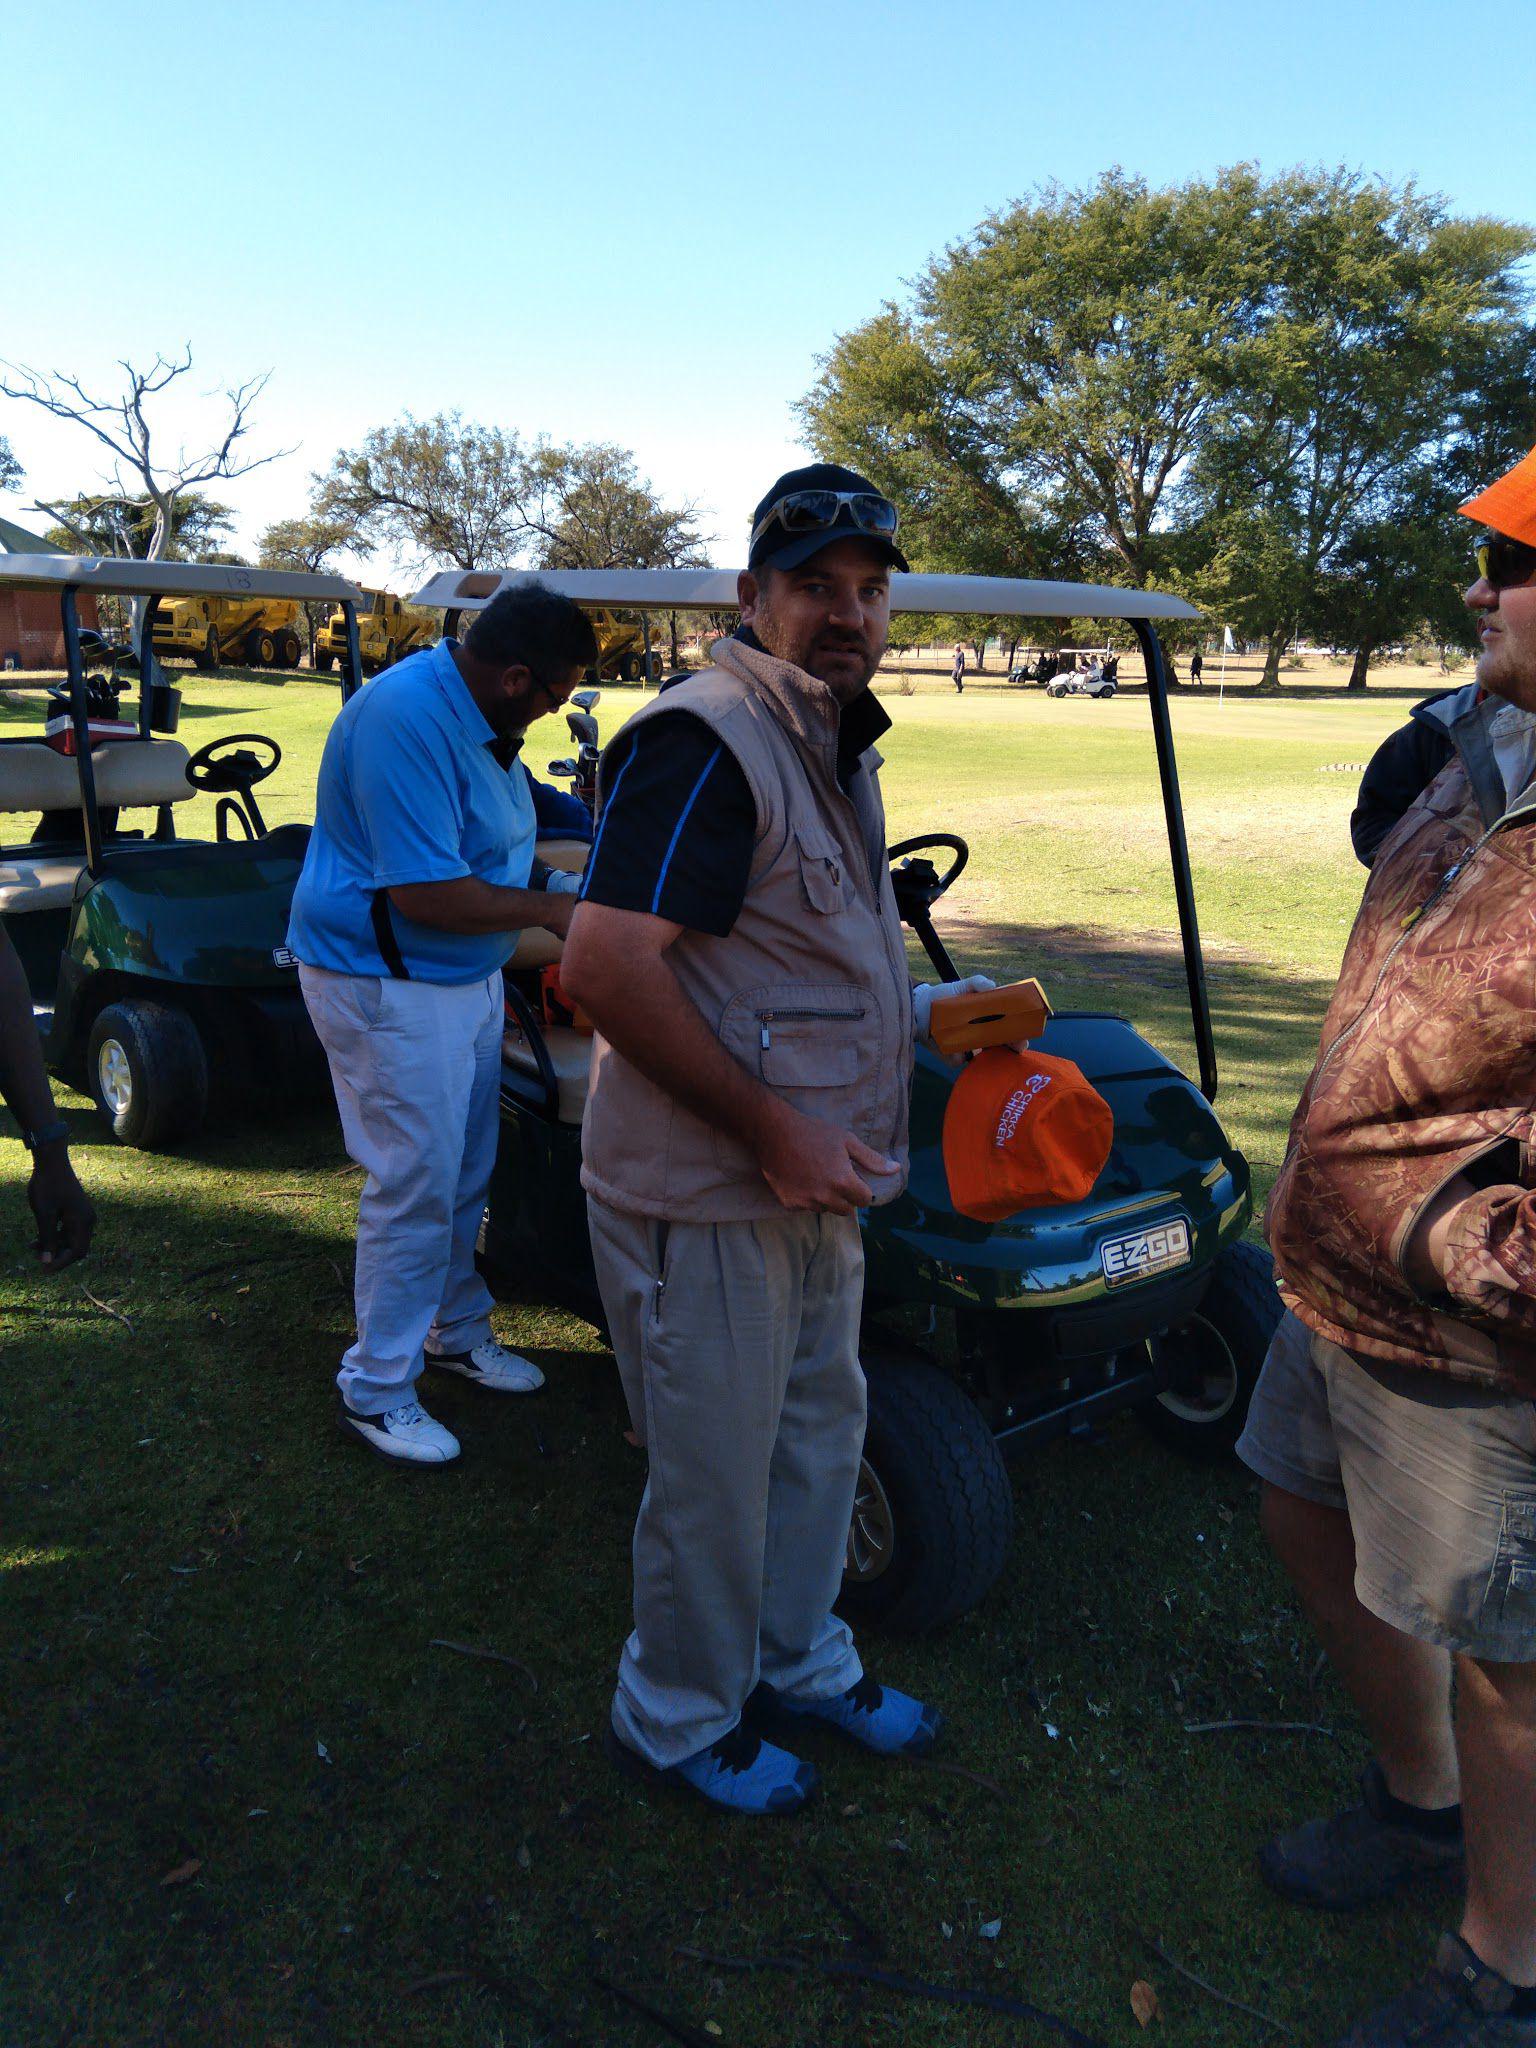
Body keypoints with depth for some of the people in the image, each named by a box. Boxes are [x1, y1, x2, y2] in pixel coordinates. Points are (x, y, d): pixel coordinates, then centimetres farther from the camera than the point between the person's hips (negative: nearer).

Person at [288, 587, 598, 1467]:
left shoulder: (477, 714, 7)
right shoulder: (407, 719, -26)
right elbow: (424, 892, -29)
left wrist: (554, 881, 7)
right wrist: (549, 910, -17)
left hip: (465, 975, 10)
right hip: (389, 987, -10)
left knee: (466, 1174, 18)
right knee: (416, 1187, -3)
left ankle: (456, 1329, 38)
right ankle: (375, 1390, 13)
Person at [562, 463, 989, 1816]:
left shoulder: (835, 744, 12)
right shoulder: (705, 740, -20)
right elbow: (604, 965, -29)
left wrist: (923, 1016, 12)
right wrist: (771, 1129, -26)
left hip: (810, 1182, 10)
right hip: (705, 1194, -9)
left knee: (821, 1429, 23)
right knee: (715, 1476, 8)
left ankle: (799, 1663, 45)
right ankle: (679, 1719, 33)